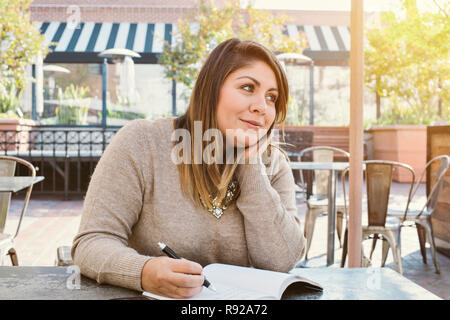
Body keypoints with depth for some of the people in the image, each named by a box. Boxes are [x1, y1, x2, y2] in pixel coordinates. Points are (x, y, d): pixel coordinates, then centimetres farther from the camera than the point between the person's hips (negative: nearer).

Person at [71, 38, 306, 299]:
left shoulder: (273, 164, 3)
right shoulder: (142, 143, -8)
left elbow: (281, 263, -8)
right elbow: (92, 242, -11)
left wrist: (251, 164, -12)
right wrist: (144, 272, -31)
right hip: (146, 298, -2)